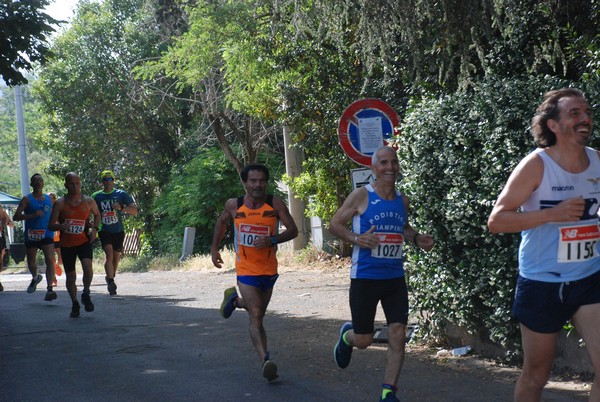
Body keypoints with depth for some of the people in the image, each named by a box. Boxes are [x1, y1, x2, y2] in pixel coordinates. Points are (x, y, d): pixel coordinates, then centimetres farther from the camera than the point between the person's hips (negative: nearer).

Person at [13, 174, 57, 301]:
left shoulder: (49, 199, 9)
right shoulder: (27, 199, -1)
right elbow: (15, 216, -11)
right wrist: (32, 215, -22)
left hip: (47, 235, 1)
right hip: (31, 236, 0)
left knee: (50, 260, -17)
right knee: (31, 263, 13)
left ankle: (49, 290, -22)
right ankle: (35, 278, 46)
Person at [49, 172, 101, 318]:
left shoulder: (88, 201, 0)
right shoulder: (60, 203, -5)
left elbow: (97, 215, 20)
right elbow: (51, 225, -6)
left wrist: (94, 229, 2)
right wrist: (60, 226, -28)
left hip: (84, 241, 0)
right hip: (67, 244, 0)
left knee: (87, 267, -26)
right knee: (70, 277, 6)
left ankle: (86, 294, -3)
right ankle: (75, 304, 27)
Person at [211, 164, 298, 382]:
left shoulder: (275, 204, -10)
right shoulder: (234, 205, -6)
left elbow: (293, 230, -12)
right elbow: (221, 221, 15)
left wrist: (272, 240, -29)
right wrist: (214, 248, 15)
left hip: (269, 269, 2)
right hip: (246, 269, -2)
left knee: (258, 312, 22)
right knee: (256, 316, -17)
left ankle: (234, 299, 53)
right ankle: (266, 361, -26)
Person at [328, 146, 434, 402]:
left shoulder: (402, 200, 7)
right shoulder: (361, 196, -7)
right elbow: (335, 224, -2)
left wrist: (416, 238, 2)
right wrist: (357, 238, -20)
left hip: (395, 278, 4)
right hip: (365, 278, -4)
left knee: (398, 336, -4)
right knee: (363, 340, 4)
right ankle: (346, 335, 41)